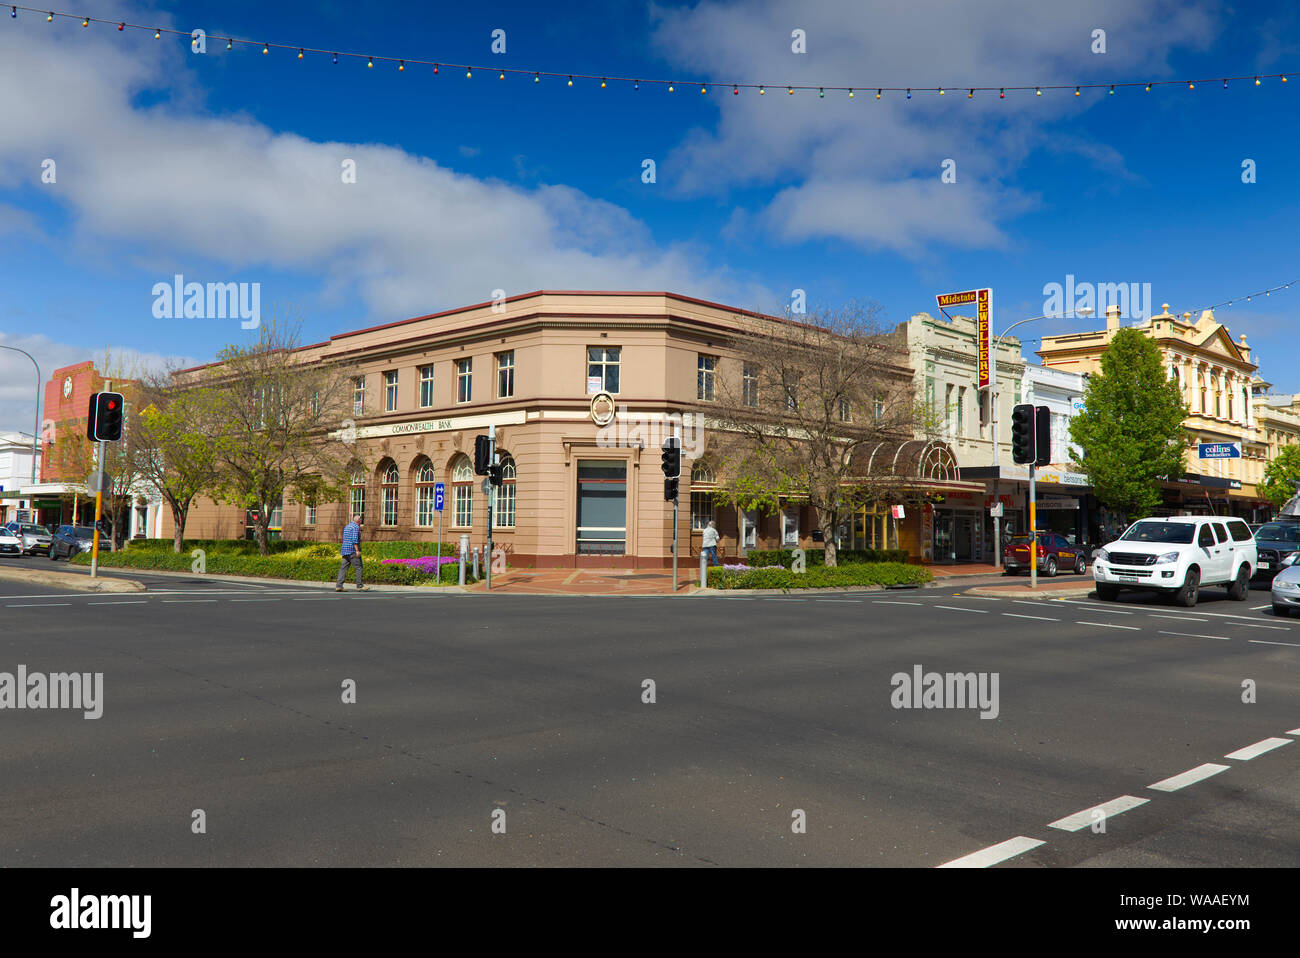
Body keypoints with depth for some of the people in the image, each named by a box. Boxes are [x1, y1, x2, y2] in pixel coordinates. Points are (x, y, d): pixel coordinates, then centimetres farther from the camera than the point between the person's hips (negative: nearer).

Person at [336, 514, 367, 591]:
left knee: (343, 568, 3)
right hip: (353, 550, -9)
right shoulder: (356, 527, -8)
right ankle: (359, 586, -5)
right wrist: (357, 550, -21)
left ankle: (338, 586, -3)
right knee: (359, 567, -3)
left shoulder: (346, 526, 20)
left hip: (345, 550, 9)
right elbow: (354, 539, -19)